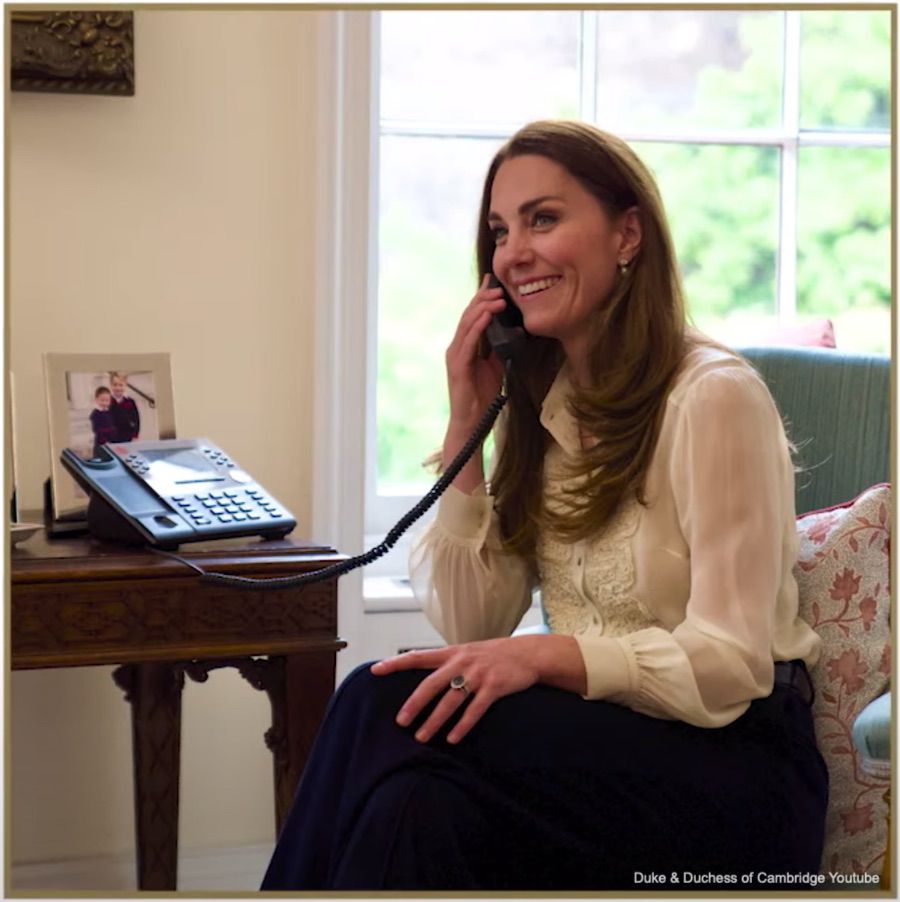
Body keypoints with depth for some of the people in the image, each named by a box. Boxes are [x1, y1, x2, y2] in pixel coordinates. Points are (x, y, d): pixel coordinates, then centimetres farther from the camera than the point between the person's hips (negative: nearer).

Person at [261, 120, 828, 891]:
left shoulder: (713, 396, -12)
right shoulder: (537, 400, 10)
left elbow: (727, 668, -16)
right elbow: (469, 625, 4)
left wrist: (543, 656, -30)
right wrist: (466, 425, -3)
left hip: (732, 765, -5)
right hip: (598, 739, 6)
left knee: (388, 710, -27)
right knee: (417, 803, -29)